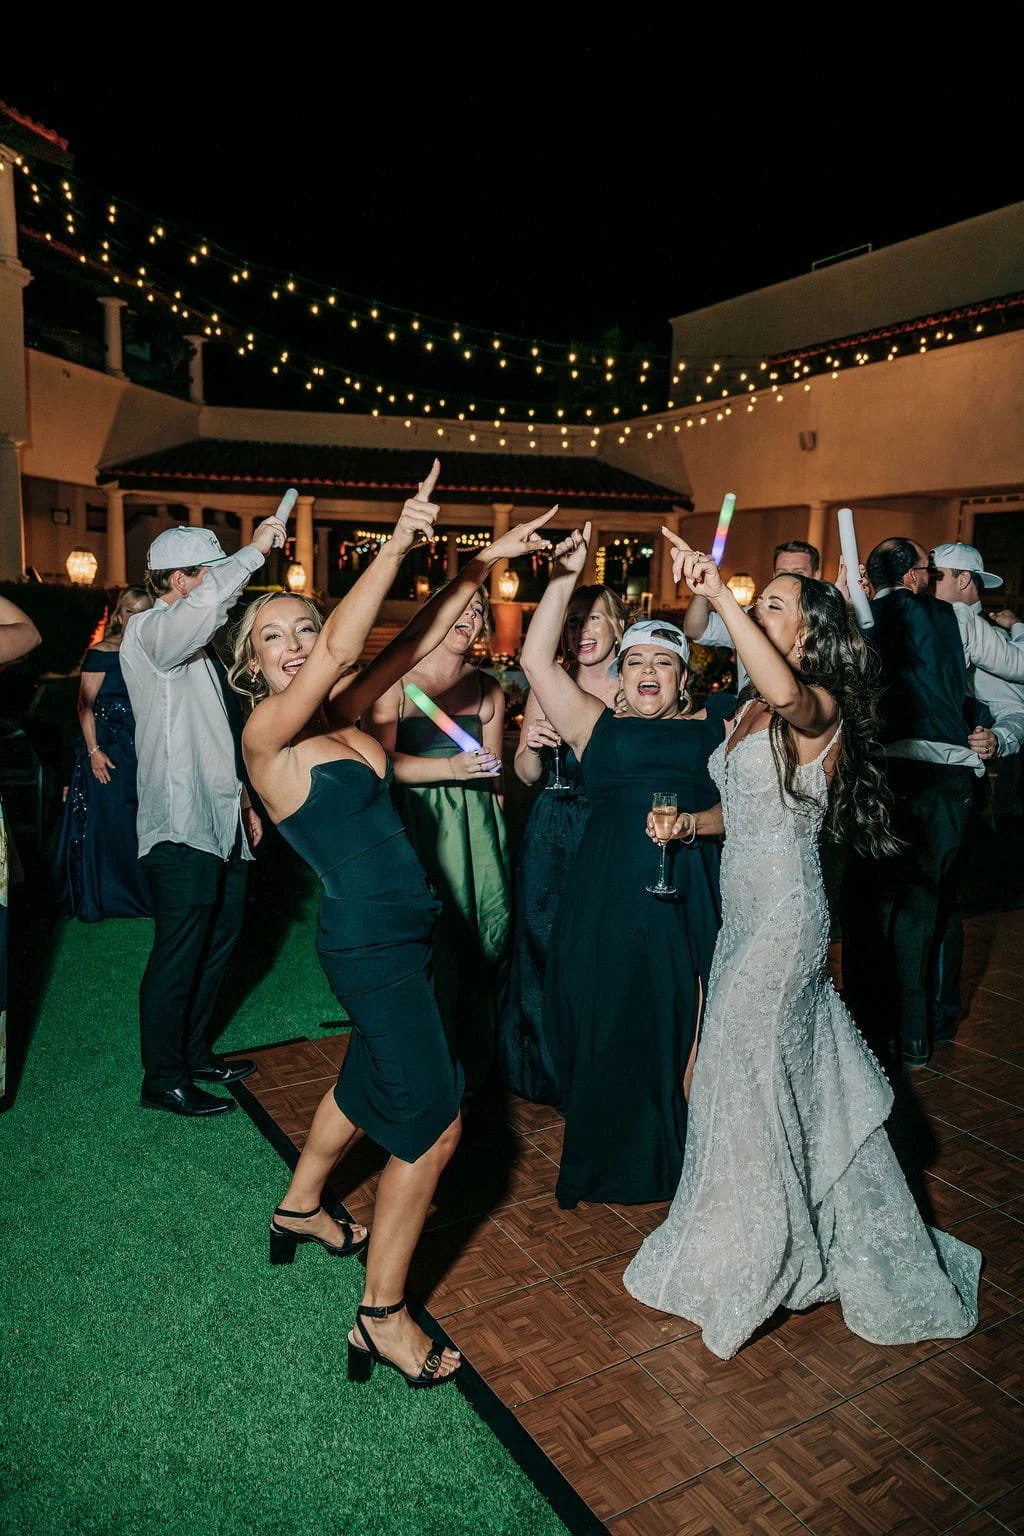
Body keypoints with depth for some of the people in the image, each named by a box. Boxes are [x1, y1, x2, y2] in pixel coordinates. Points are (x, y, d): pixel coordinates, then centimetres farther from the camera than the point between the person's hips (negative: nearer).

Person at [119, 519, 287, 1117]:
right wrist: (256, 551, -28)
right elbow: (204, 602, -36)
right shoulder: (149, 631, -11)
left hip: (222, 821, 10)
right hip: (182, 827, -10)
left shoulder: (199, 643, 19)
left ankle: (195, 1052, 35)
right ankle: (163, 1079, 16)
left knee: (221, 940, 19)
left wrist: (244, 798, 22)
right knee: (178, 956, 0)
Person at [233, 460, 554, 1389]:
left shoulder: (343, 714, 6)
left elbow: (415, 644, 4)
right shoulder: (266, 734, -15)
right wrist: (399, 542, -30)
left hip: (397, 934, 9)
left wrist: (486, 562, -1)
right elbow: (341, 649, -29)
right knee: (434, 1121, -3)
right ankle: (383, 1317, 15)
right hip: (371, 940, -9)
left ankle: (302, 1208, 52)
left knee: (371, 1074, 27)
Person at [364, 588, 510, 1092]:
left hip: (476, 831, 4)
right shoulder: (396, 678, -1)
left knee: (481, 942, 3)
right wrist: (451, 768, -22)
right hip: (416, 826, -4)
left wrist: (495, 834, 15)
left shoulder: (488, 689, 12)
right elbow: (382, 761, -12)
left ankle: (472, 1063, 22)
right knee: (426, 945, -3)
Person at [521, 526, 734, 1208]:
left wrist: (696, 823, -11)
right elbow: (537, 658, 4)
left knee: (683, 1024, 3)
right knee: (608, 1028, 5)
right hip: (609, 895, 0)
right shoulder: (598, 723, 12)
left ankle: (675, 1156, 24)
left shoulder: (715, 725, 14)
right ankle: (605, 1156, 25)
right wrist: (565, 578, -1)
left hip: (691, 890, 1)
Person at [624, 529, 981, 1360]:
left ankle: (736, 1259, 24)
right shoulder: (755, 712, 11)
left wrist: (718, 592, -42)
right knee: (797, 1073, 19)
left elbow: (783, 689, -41)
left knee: (743, 1072, 3)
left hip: (784, 919, -8)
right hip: (746, 915, 8)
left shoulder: (820, 707, -15)